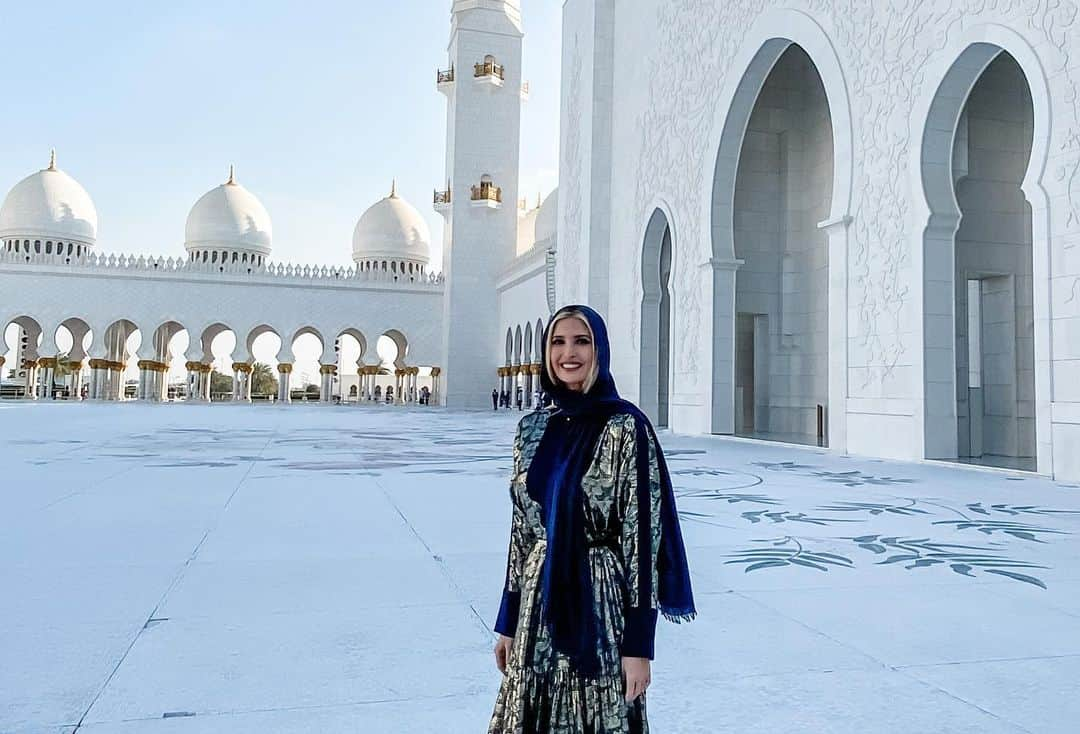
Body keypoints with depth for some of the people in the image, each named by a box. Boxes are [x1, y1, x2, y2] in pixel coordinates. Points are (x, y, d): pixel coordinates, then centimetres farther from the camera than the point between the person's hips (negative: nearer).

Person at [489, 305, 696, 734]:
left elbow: (643, 536, -12)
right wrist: (507, 622, 11)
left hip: (600, 606, -5)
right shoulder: (532, 428, 5)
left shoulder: (625, 427, -12)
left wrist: (639, 645, -13)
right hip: (539, 608, 5)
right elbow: (522, 528, 10)